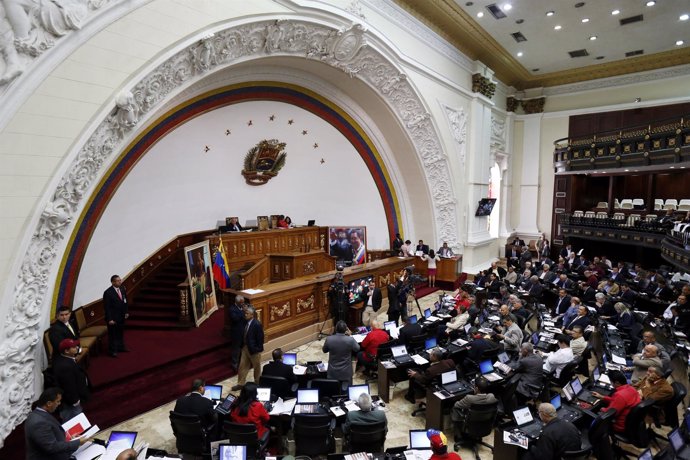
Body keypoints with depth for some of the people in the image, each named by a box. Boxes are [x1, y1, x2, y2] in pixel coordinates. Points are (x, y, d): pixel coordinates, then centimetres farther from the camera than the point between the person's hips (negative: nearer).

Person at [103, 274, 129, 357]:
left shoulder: (122, 288, -3)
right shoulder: (108, 293, -21)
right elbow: (107, 307, -18)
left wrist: (126, 312, 8)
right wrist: (110, 319, -18)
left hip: (121, 316, 6)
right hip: (113, 317, -6)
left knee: (120, 332, 21)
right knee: (112, 334, 7)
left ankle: (120, 347, 38)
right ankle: (112, 350, 22)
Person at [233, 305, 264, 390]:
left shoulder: (257, 324, -24)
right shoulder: (246, 322, -3)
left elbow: (260, 338, -20)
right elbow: (245, 335, 9)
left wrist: (257, 349, -17)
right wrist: (243, 345, 8)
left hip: (254, 349, -7)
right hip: (245, 347, 7)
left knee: (256, 367, 14)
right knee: (242, 366, 13)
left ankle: (257, 383, 33)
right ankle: (240, 383, 27)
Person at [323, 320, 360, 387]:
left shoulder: (328, 339, -14)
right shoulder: (350, 340, -18)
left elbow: (324, 350, 6)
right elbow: (357, 349, 3)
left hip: (332, 372, 1)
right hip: (346, 372, -1)